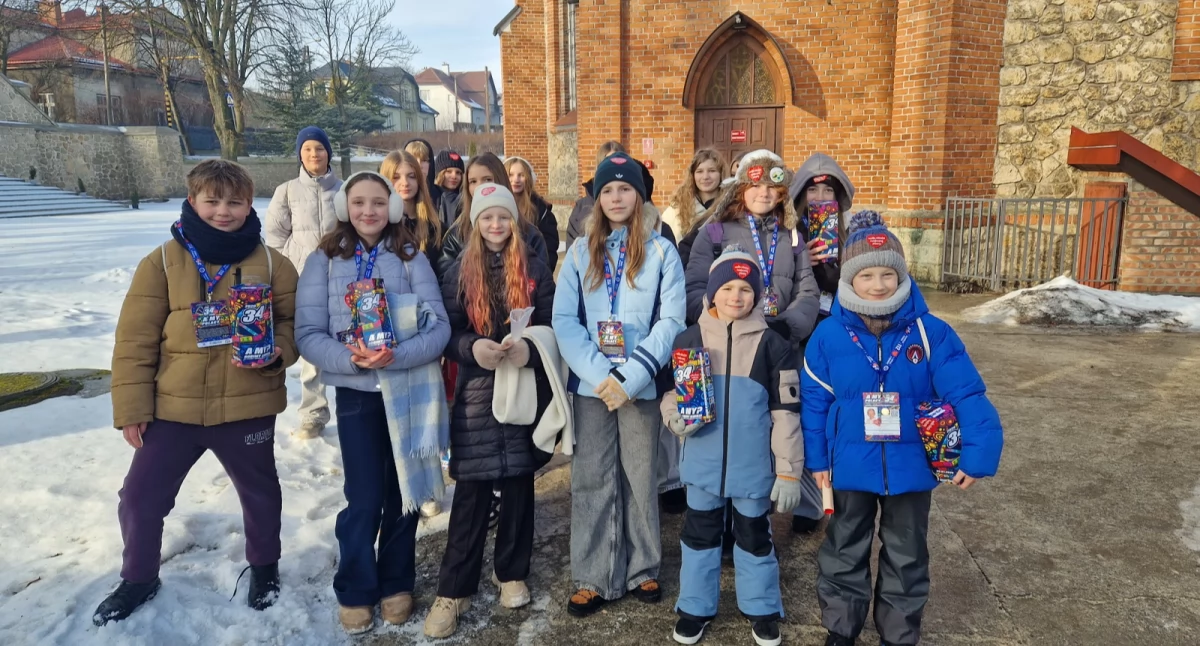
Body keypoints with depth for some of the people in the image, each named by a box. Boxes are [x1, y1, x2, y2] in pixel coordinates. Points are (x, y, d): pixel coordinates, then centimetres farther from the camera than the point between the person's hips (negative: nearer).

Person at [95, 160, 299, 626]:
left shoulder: (271, 263, -2)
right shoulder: (163, 261, -3)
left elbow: (296, 321, 4)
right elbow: (135, 339, -3)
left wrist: (278, 350, -18)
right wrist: (132, 406, -5)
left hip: (248, 406, 0)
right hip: (172, 407, 1)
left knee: (259, 491, 16)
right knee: (139, 496, 8)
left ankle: (264, 566, 42)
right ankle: (139, 578, 34)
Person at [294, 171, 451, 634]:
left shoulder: (411, 258, -1)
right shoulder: (324, 260, -1)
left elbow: (440, 327, -8)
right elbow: (308, 334, -6)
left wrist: (396, 355, -25)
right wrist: (350, 358, -24)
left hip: (411, 389, 1)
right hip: (357, 392, -1)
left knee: (404, 493, 11)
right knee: (364, 498, 2)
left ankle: (396, 584, 31)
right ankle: (355, 591, 24)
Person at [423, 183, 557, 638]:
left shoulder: (535, 271, 2)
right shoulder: (460, 273, 3)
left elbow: (553, 327, 0)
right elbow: (445, 332, 0)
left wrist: (530, 350, -20)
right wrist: (472, 347, -21)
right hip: (476, 393, -1)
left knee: (519, 485, 10)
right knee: (471, 493, 1)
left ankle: (511, 573, 28)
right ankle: (454, 589, 12)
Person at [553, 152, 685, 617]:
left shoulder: (661, 251, 0)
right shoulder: (580, 252, 6)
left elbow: (671, 321, -7)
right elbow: (564, 320, -2)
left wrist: (631, 376, -16)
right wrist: (600, 375, -13)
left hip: (642, 385, -1)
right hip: (591, 384, 2)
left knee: (639, 478, 9)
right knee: (592, 481, 5)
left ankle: (642, 570, 25)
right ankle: (593, 578, 17)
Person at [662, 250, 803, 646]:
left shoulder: (772, 345, -6)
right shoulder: (689, 340, -3)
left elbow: (786, 412, -5)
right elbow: (670, 391, 7)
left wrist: (788, 472, -7)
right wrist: (676, 418, -16)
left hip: (753, 465, -1)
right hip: (703, 463, 1)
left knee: (754, 536, 14)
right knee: (699, 533, 15)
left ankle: (762, 609, 33)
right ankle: (695, 607, 32)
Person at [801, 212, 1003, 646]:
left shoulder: (931, 333, -13)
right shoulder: (828, 336, -12)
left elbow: (966, 394, -13)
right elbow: (813, 401, -6)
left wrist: (979, 451, -20)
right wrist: (816, 459, -4)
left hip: (910, 467, 0)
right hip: (849, 467, 0)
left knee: (907, 558, 18)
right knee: (844, 553, 17)